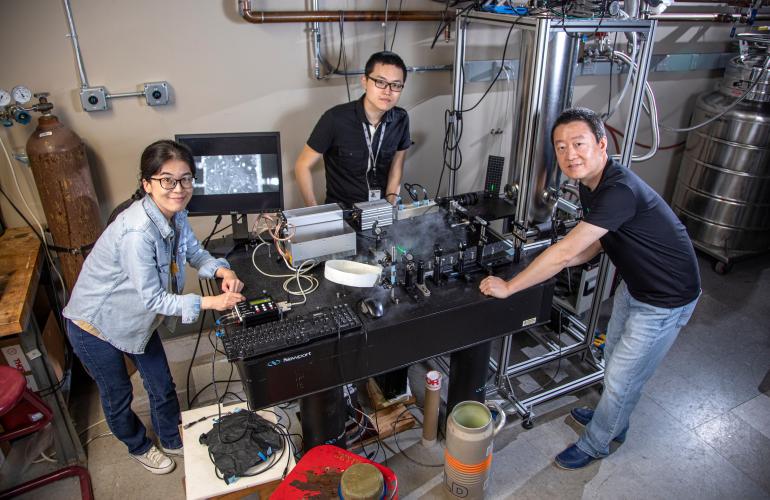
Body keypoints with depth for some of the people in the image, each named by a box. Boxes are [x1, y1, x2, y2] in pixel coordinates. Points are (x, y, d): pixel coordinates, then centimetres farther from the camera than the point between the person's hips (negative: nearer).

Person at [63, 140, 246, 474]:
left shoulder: (175, 214, -12)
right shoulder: (138, 232, -37)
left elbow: (195, 253, 2)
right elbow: (153, 298, -30)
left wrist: (222, 271, -17)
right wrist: (210, 302, -30)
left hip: (136, 316, 7)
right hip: (95, 324, -7)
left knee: (162, 384, 17)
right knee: (118, 394, 18)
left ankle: (172, 441, 43)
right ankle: (139, 447, 45)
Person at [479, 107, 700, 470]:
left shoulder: (620, 191, -36)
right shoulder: (590, 185, -4)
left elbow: (566, 251, -38)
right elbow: (593, 245, 6)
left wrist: (508, 287, -30)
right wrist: (561, 263, -12)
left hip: (666, 300, -9)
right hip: (635, 285, 9)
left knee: (621, 378, 6)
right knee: (615, 361, 25)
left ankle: (595, 445, 31)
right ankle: (614, 423, 50)